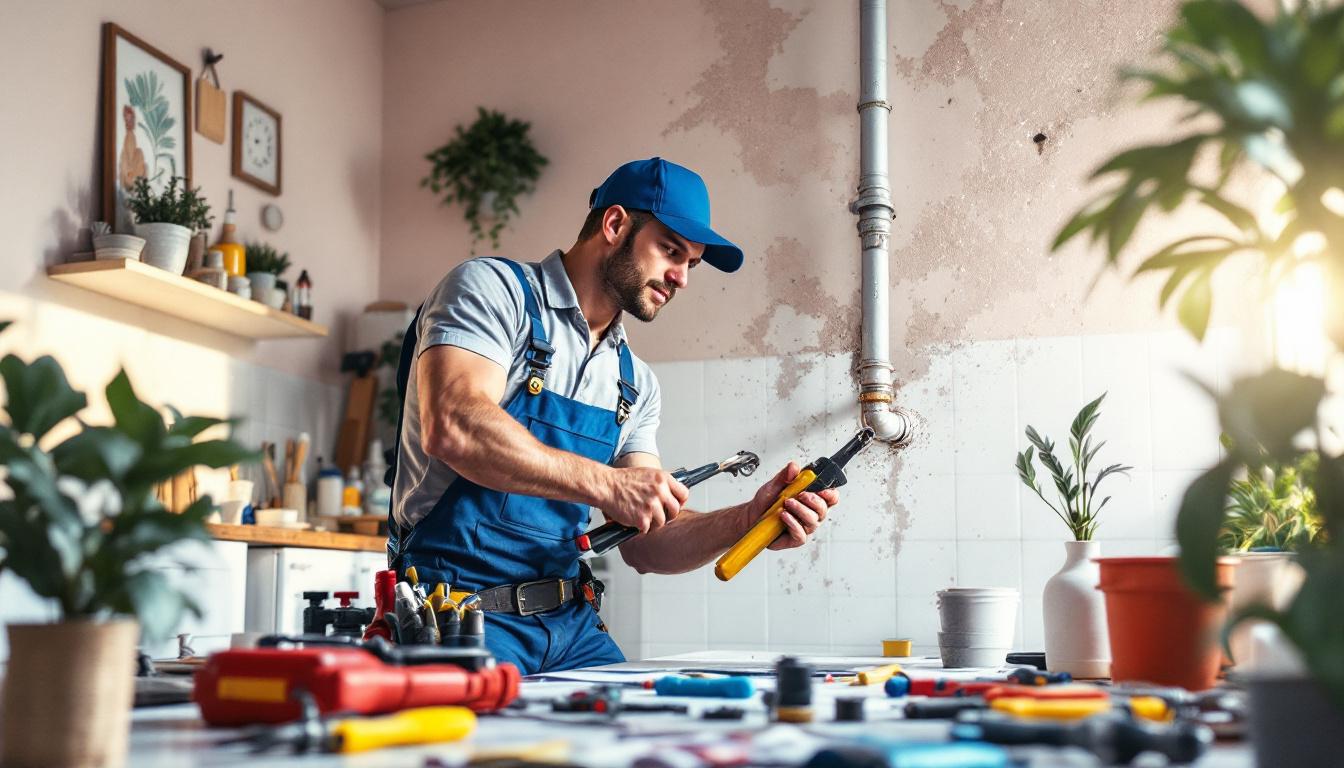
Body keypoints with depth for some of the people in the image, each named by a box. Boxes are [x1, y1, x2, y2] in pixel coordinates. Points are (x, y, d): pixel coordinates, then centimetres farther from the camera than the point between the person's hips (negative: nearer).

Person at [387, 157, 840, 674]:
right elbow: (452, 428, -23)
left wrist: (746, 522, -7)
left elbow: (644, 544, 10)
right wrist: (606, 485, -23)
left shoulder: (635, 383, 15)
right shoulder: (493, 289, -4)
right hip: (461, 617, -6)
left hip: (570, 629, 6)